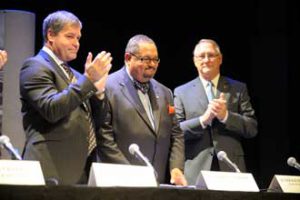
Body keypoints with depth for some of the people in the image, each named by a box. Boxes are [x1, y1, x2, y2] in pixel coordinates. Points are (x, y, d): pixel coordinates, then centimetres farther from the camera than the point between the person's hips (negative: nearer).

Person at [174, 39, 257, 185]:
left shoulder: (238, 89, 12)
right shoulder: (181, 92, 10)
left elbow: (252, 128, 5)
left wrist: (226, 116, -10)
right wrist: (203, 120, -12)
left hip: (231, 167, 1)